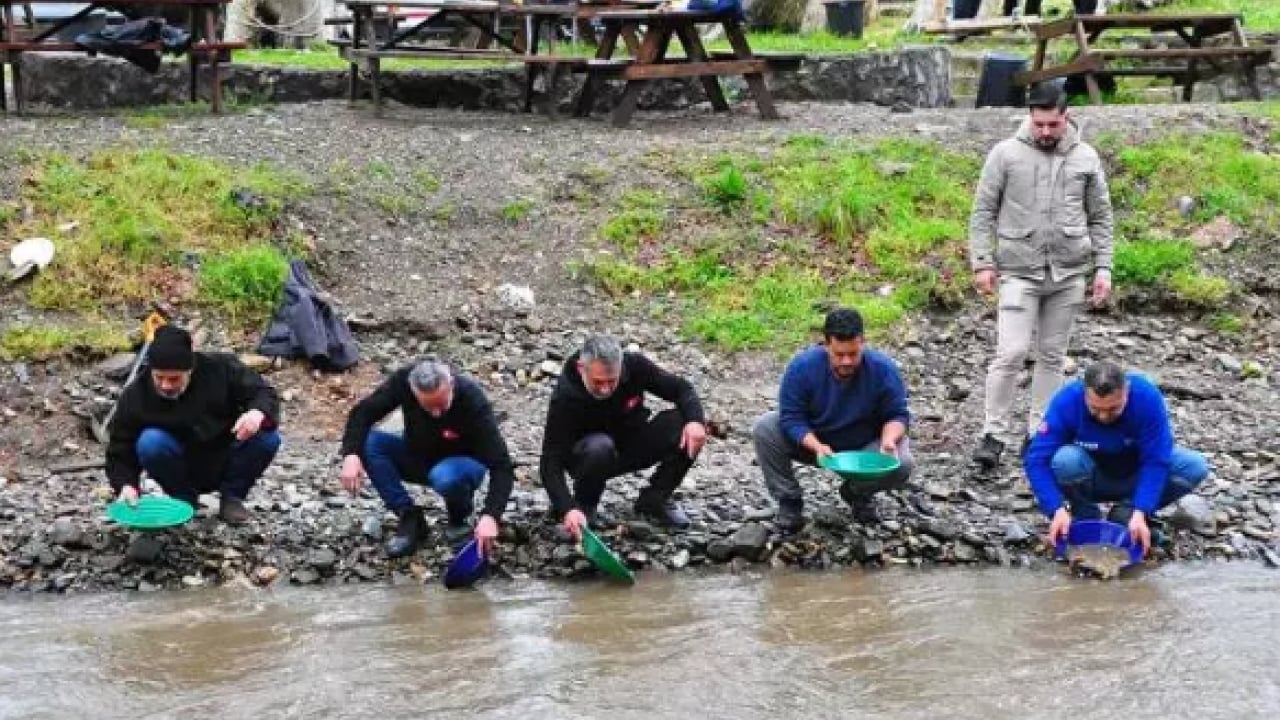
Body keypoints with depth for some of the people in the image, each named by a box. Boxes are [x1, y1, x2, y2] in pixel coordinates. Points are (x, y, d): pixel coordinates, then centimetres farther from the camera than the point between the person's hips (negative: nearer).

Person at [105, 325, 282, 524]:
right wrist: (126, 484, -29)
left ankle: (232, 497, -3)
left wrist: (258, 413, -34)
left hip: (225, 464, 1)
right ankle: (183, 499, -6)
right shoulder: (135, 397, -16)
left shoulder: (221, 368, -15)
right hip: (182, 470, 0)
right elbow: (120, 451, -9)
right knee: (150, 442, -30)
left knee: (268, 437, -26)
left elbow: (264, 394, -10)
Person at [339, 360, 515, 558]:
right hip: (417, 458, 4)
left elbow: (501, 465, -34)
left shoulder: (473, 401, -32)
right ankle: (410, 519, -11)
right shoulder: (403, 380, -24)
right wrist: (351, 454, -35)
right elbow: (362, 413, -16)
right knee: (368, 442, -22)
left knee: (445, 476, -38)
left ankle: (459, 519, -4)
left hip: (463, 463, -4)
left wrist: (490, 516, -48)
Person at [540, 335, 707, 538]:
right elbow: (550, 463, -31)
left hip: (632, 449, 4)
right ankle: (584, 505, -9)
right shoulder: (565, 398, -29)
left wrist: (695, 420, -30)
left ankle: (654, 499, -2)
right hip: (585, 456, -4)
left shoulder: (634, 366, -20)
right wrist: (568, 509, -47)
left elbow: (682, 388, -8)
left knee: (686, 427, -21)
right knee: (599, 447, -39)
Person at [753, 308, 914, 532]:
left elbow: (897, 415, -12)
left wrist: (889, 440, -35)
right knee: (764, 428, -25)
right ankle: (789, 500, -8)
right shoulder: (802, 366, -23)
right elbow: (791, 417, -23)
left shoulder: (883, 369, -21)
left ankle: (857, 493, 6)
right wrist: (817, 446, -40)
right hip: (811, 441, 0)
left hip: (864, 446, 0)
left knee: (902, 464, -28)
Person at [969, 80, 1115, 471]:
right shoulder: (1006, 154, -2)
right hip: (1019, 271, -3)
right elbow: (983, 212, 0)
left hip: (1069, 274, 3)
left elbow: (1100, 217, 11)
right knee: (1011, 352, -10)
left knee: (1052, 355, 9)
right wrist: (982, 263, -6)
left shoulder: (1086, 157, 5)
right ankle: (993, 433, -1)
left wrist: (1103, 268, 4)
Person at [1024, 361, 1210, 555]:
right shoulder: (1067, 401, -26)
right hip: (1091, 481, -1)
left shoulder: (1147, 397, -26)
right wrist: (1058, 509, -39)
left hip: (1134, 478, 1)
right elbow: (1036, 459, -27)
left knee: (1195, 467, -23)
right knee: (1065, 460, -34)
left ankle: (1125, 514, -5)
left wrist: (1139, 513, -36)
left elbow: (1155, 461, -26)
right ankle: (1086, 517, -6)